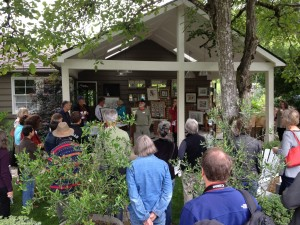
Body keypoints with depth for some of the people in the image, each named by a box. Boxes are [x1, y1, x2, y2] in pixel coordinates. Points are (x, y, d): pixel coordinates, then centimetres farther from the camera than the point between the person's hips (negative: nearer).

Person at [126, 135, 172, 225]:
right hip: (158, 213, 1)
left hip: (138, 214, -1)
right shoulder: (163, 164, -7)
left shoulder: (132, 166, -13)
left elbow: (133, 195, -16)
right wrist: (156, 212, -10)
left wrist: (144, 217, -12)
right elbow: (168, 193, -11)